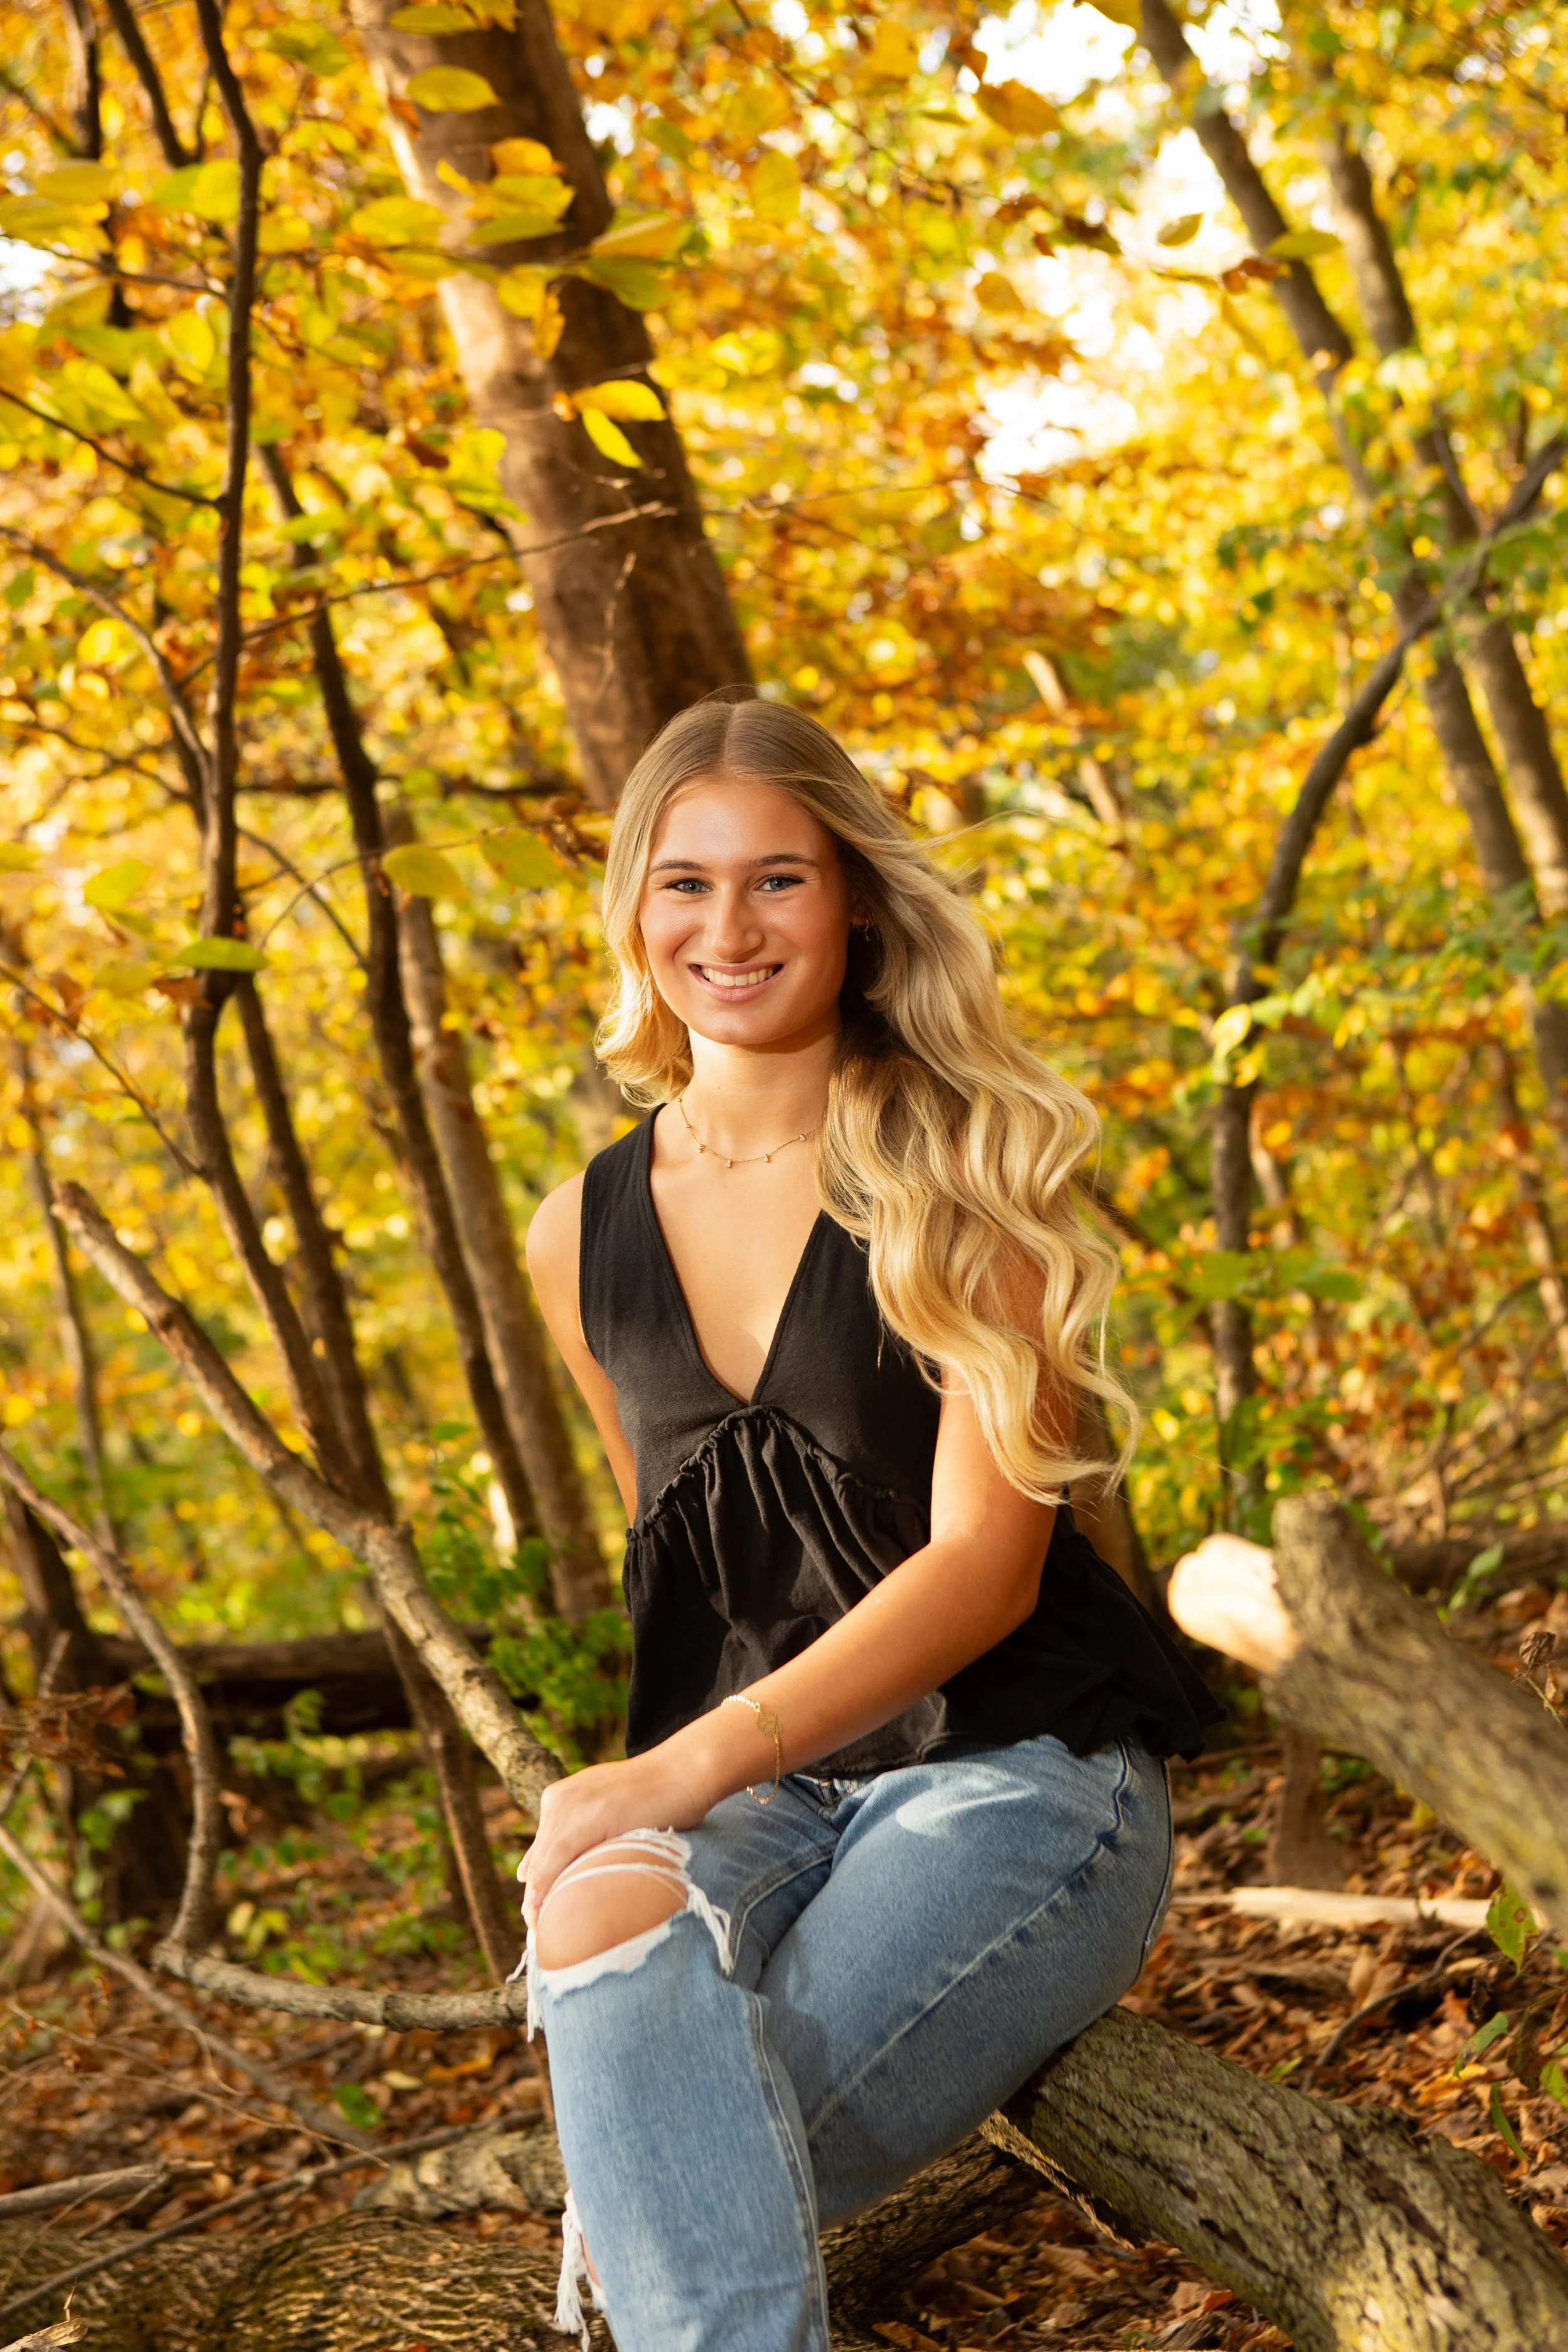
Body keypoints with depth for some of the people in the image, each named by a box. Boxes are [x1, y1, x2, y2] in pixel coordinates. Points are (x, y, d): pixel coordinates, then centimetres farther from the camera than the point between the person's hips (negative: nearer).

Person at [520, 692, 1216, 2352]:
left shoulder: (964, 1173, -4)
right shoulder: (585, 1239, 10)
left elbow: (987, 1562, -12)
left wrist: (696, 1762, -23)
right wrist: (672, 1780, 11)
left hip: (1016, 1767, -3)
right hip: (744, 1798, 3)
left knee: (676, 2161, -31)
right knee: (605, 1938, -35)